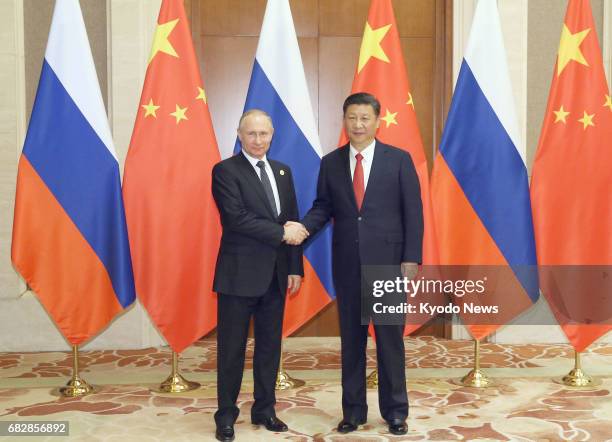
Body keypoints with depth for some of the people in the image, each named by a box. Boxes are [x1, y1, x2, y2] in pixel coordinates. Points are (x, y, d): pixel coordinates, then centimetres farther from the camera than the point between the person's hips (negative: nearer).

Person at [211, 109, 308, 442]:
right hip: (239, 273, -5)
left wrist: (295, 268, 5)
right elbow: (236, 218, -17)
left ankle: (264, 409, 27)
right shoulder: (225, 171, -6)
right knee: (232, 348, 5)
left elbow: (293, 223, 11)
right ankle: (226, 415, 18)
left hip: (276, 274, 6)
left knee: (270, 346, 13)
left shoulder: (283, 171, 12)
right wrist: (281, 232, -15)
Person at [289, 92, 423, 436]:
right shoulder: (330, 163, 6)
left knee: (390, 338, 6)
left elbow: (413, 212, -3)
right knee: (351, 339, 10)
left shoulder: (399, 159, -1)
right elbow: (323, 208, 6)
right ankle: (353, 411, 22)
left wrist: (411, 258, -9)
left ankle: (395, 412, 21)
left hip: (387, 261, -2)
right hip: (347, 263, 2)